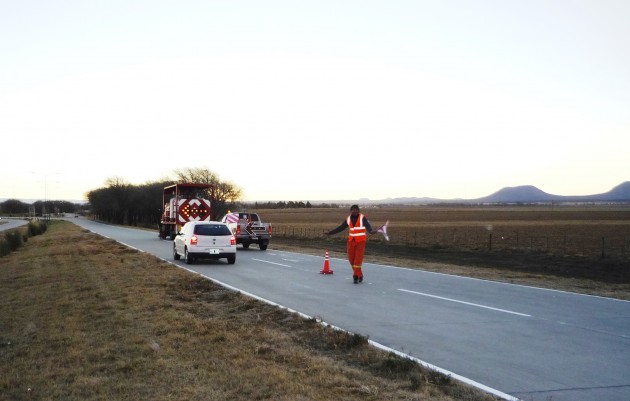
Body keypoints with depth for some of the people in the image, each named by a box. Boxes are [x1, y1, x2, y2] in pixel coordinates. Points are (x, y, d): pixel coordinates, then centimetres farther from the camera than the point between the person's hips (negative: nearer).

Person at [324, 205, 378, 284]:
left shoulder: (362, 218, -9)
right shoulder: (348, 219, 5)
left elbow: (367, 226, -25)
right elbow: (340, 228, 9)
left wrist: (371, 231, -47)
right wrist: (330, 232, 5)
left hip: (360, 241, -5)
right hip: (351, 241, 5)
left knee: (358, 259, -9)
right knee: (351, 259, 6)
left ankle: (357, 275, 2)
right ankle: (359, 274, 23)